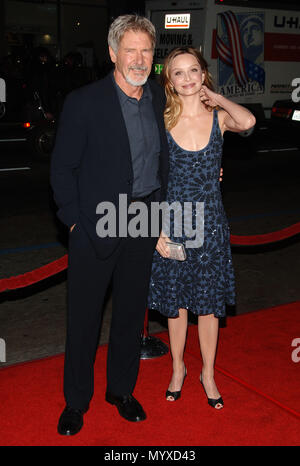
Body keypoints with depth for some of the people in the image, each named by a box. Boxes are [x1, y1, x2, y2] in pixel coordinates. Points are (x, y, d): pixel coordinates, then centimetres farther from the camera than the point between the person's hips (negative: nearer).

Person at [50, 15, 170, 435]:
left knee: (131, 312, 16)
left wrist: (159, 205, 14)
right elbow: (62, 167, -6)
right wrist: (74, 219, -9)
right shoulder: (84, 102, -10)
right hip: (97, 225, -4)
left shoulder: (159, 98, 5)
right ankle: (76, 400, 27)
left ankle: (121, 389, 35)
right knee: (84, 317, 7)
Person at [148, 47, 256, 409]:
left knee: (208, 302, 11)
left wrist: (216, 98, -10)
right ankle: (178, 368, 35)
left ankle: (208, 373, 31)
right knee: (175, 301, 13)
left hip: (210, 222, 0)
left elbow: (247, 122, -27)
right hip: (172, 222, 0)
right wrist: (157, 230, -8)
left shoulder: (218, 117, -3)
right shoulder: (162, 122, -5)